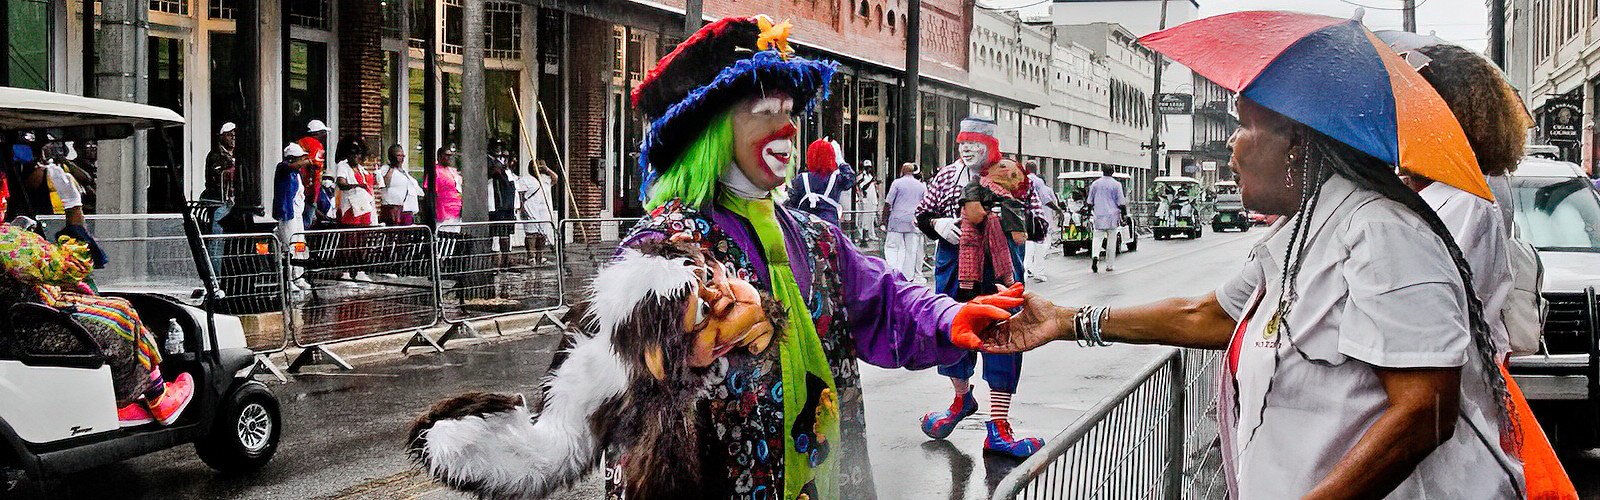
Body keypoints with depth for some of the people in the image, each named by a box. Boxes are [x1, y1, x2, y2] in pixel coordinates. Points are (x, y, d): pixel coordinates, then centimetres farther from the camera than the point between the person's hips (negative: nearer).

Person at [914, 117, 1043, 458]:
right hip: (953, 268, 3)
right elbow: (921, 215, 13)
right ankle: (962, 398, 43)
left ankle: (998, 430, -1)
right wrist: (938, 224, -9)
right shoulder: (946, 176, 6)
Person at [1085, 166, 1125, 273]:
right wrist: (1123, 216, 4)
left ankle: (1095, 256, -22)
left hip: (1099, 215, 2)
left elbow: (1090, 202, 12)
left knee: (1097, 237, 6)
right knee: (1111, 240, 5)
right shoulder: (1116, 184, -3)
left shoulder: (1095, 184, 6)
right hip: (1112, 216, -2)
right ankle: (1110, 265, 9)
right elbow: (1121, 203, -3)